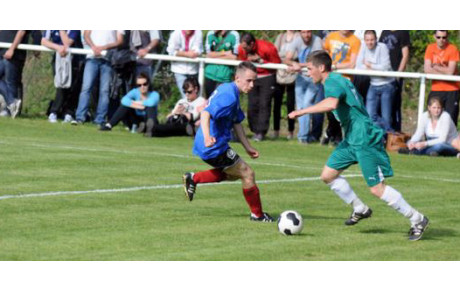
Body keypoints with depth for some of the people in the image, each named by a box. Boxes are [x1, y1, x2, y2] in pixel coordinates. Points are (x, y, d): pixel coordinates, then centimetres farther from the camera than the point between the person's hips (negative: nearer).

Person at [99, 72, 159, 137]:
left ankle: (150, 126, -62)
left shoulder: (154, 94, -12)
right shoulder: (135, 92, -4)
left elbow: (151, 103, -38)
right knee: (125, 105, -20)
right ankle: (109, 125, -28)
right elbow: (124, 100, -26)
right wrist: (138, 106, -34)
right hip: (137, 121, 2)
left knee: (150, 106, -32)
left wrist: (134, 102, -23)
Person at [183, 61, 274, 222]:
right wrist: (207, 136, -50)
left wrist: (248, 147, 21)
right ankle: (257, 214, 12)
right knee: (247, 174, -1)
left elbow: (237, 123, 20)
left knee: (233, 173, 28)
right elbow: (205, 114, -34)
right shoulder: (229, 96, -21)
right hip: (214, 147, -10)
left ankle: (193, 178, 23)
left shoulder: (227, 89, 12)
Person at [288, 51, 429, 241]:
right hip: (352, 140, 10)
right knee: (328, 175, 9)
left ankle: (417, 220, -1)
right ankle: (360, 210, 20)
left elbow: (331, 104, -36)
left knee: (377, 188, -9)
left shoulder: (332, 82, -15)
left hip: (365, 140, -10)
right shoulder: (338, 80, 16)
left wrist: (302, 111, -31)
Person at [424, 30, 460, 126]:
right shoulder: (430, 48, 3)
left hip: (451, 90, -3)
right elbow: (427, 69, -6)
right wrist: (443, 69, -12)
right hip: (435, 89, 3)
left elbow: (450, 72, -15)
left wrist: (435, 66, -5)